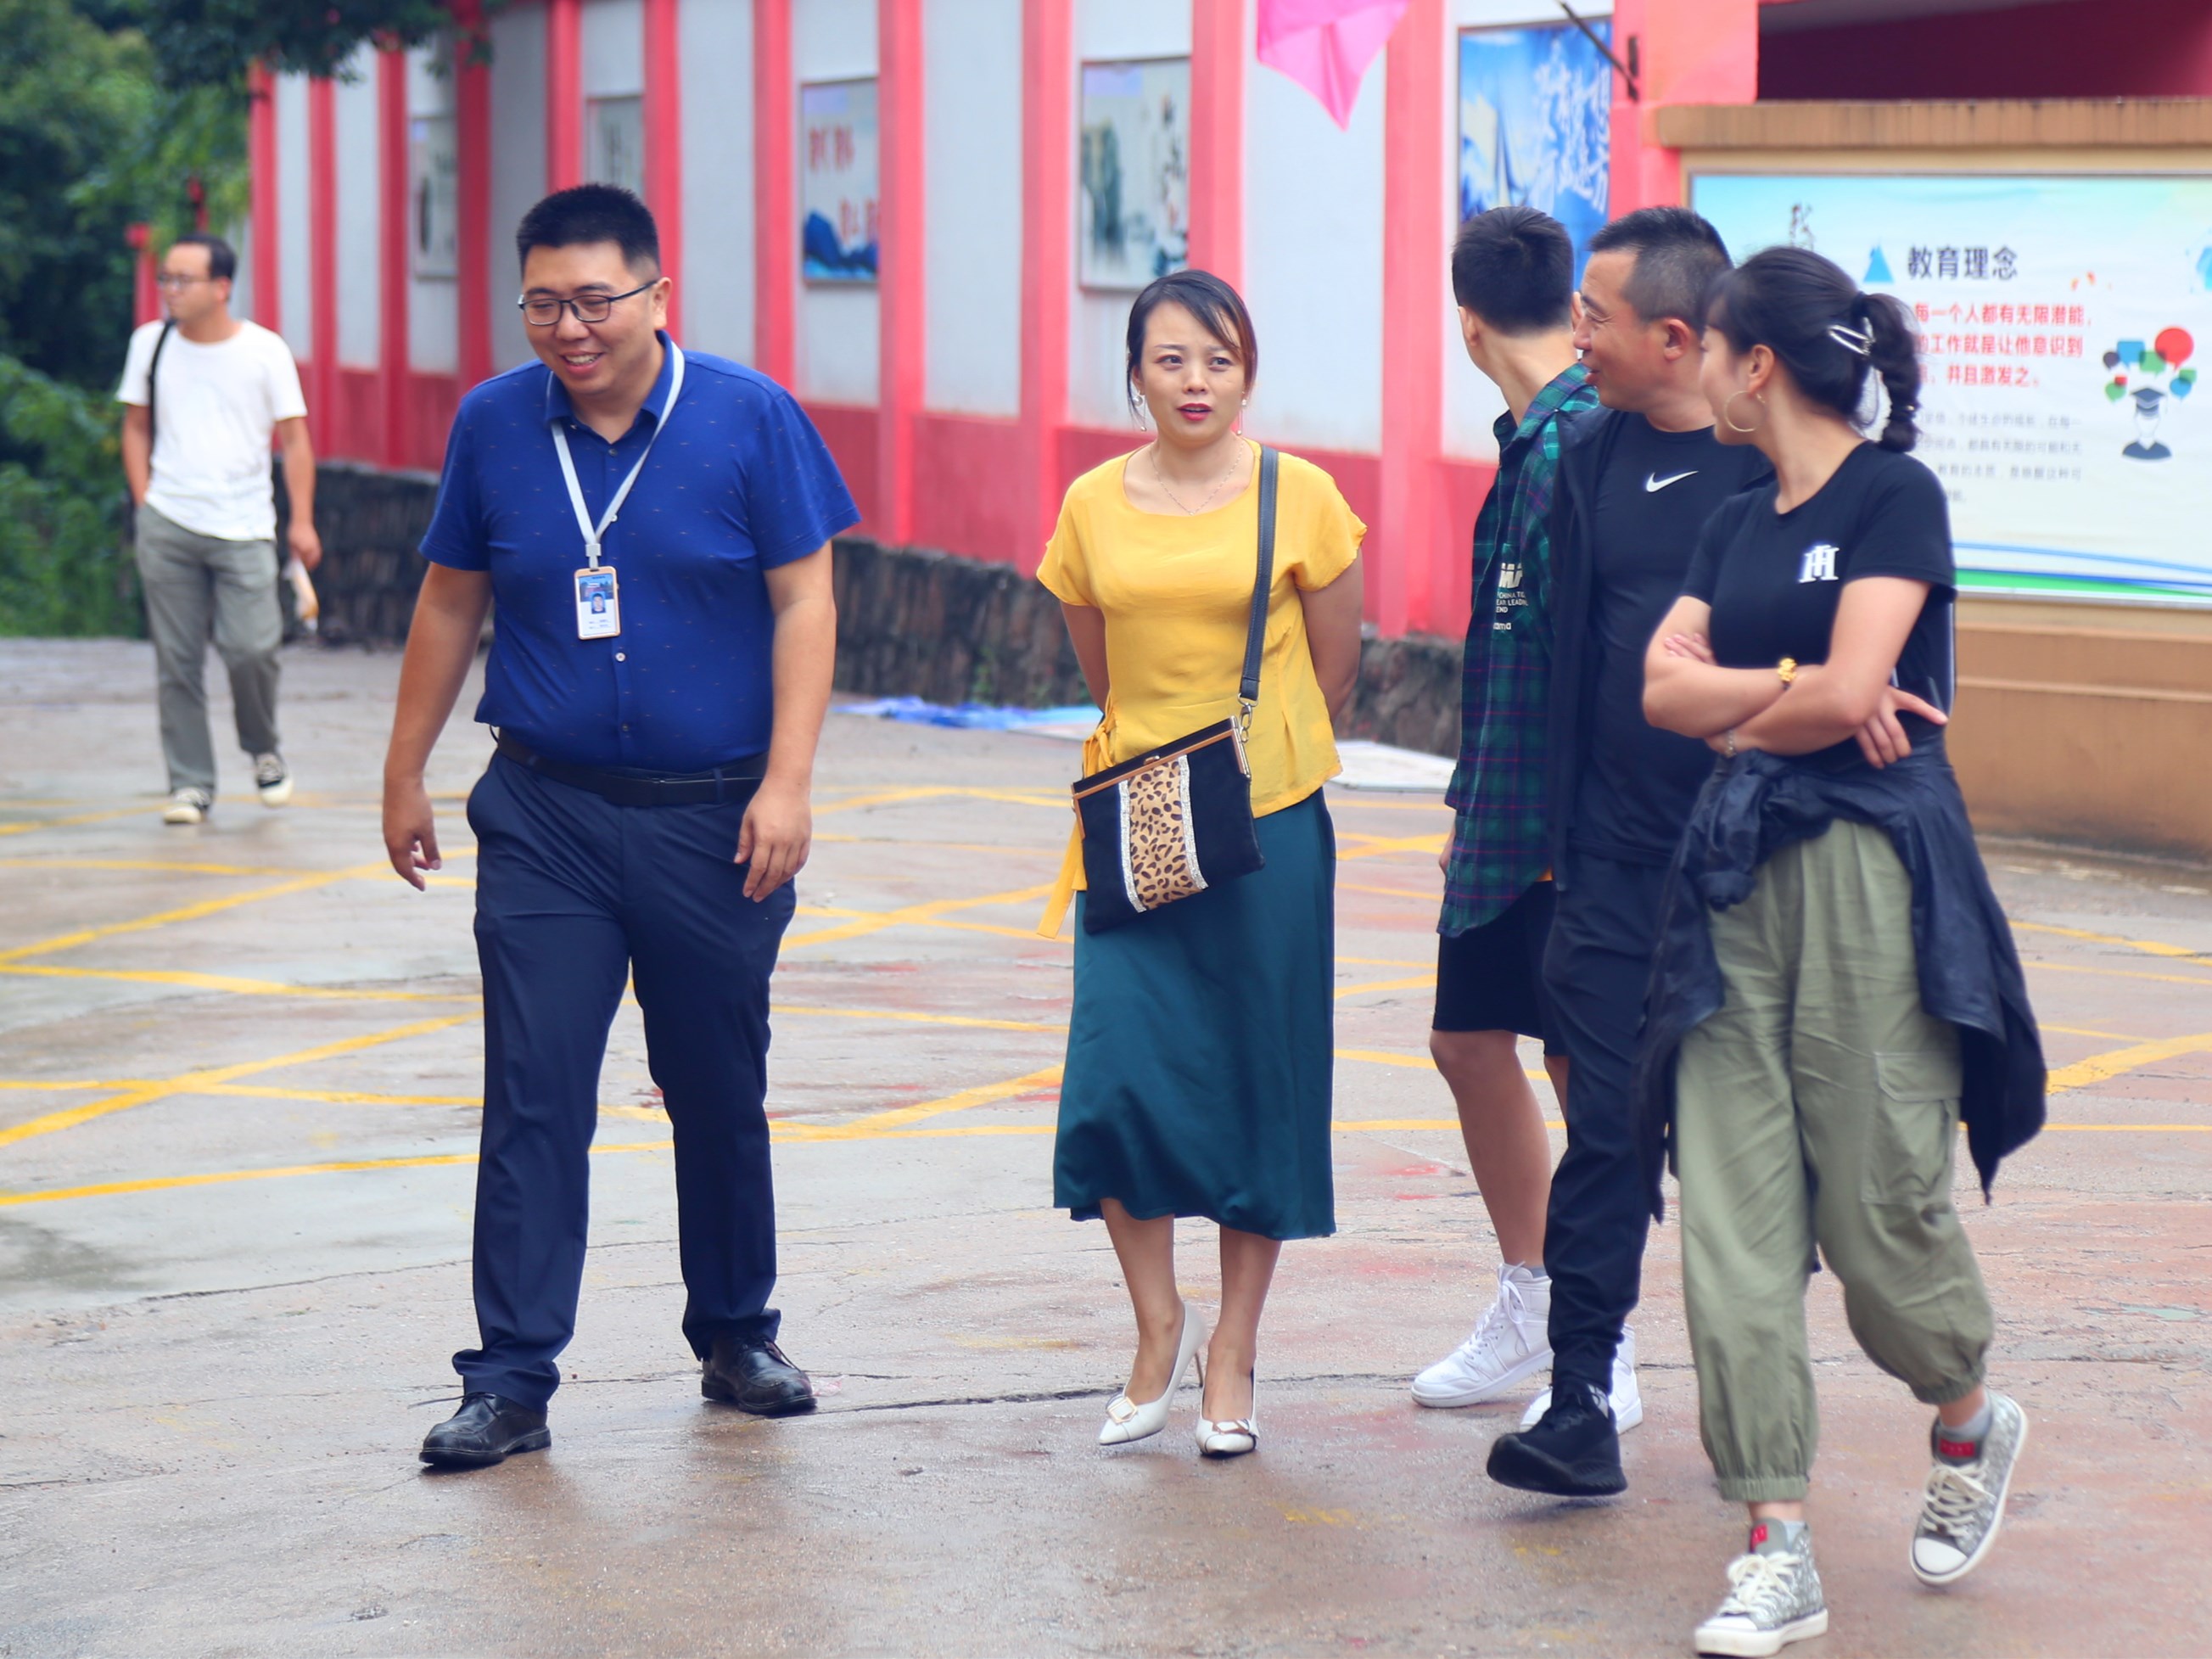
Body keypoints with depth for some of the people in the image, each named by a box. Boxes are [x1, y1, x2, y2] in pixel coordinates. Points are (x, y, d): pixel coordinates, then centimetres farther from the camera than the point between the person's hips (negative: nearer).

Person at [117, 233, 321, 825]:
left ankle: (264, 749, 17)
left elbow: (294, 439, 2)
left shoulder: (265, 351, -1)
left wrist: (302, 521, -5)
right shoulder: (150, 343, 7)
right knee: (176, 661, 1)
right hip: (167, 527, 2)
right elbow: (136, 426, 15)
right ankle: (190, 784, 9)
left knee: (250, 648, -11)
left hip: (244, 527, -2)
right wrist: (144, 502, 5)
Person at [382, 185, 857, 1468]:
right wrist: (406, 773, 14)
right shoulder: (495, 425, 1)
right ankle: (513, 1382, -2)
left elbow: (803, 603, -4)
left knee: (722, 1095, 12)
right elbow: (450, 604, 11)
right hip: (545, 818, 1)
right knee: (534, 1101, -5)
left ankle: (737, 1339, 29)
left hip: (715, 821, -1)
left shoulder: (748, 419, -5)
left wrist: (786, 782, -12)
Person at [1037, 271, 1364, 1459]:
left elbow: (1333, 669, 7)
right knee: (1115, 1082, -8)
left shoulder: (1298, 497, -3)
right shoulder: (1094, 506, 3)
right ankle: (1158, 1325, 13)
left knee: (1258, 1088, 3)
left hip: (1268, 826, -2)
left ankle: (1231, 1355, 16)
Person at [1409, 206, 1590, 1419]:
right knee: (1470, 1042, 16)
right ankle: (1528, 1307, 31)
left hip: (1572, 822, -10)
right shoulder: (1531, 441, 12)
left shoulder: (1577, 446, -18)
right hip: (1505, 817, 10)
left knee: (1585, 1068, 0)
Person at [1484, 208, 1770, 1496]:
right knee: (1608, 1125, 0)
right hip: (1619, 858, 3)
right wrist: (1555, 823, 8)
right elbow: (1572, 650, 11)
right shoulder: (1593, 456, 7)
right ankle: (1585, 1400, 1)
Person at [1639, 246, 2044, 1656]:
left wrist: (1737, 724, 1)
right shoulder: (1739, 525, 16)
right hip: (1739, 871, 7)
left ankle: (1973, 1424, 30)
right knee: (1732, 1211, -3)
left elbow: (1849, 693, -15)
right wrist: (1796, 690, -11)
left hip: (1871, 864, -7)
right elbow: (1662, 684, 3)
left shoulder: (1896, 496, -6)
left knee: (1880, 1198, -1)